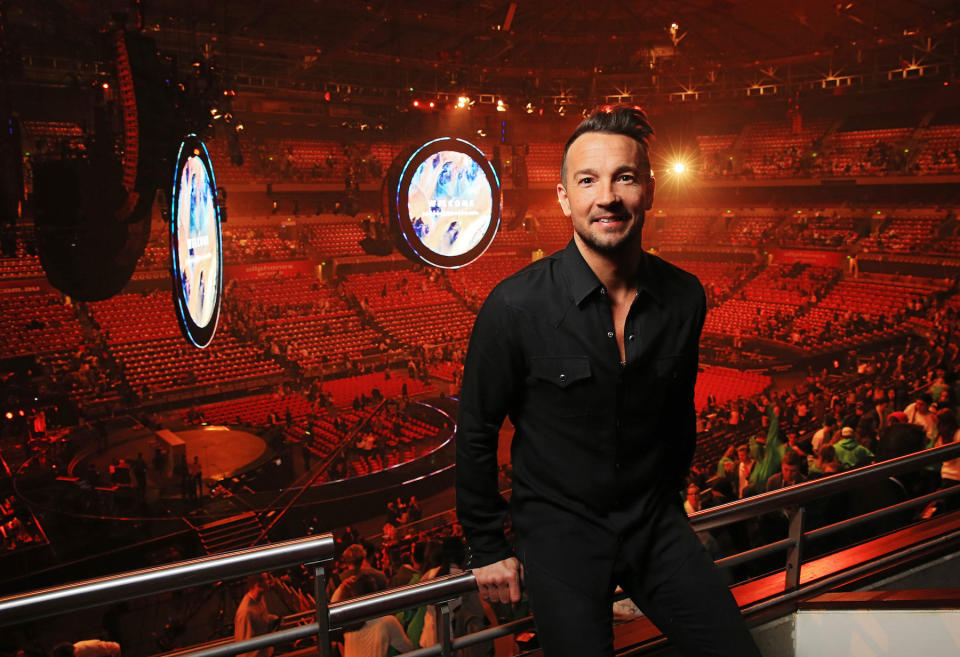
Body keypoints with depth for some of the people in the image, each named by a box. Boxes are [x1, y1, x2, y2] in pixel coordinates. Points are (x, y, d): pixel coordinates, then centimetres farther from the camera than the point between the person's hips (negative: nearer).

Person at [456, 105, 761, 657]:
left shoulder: (686, 298, -6)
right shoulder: (516, 307, -19)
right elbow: (477, 432, -8)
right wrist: (488, 548, -2)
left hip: (657, 522, 4)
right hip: (560, 529, -3)